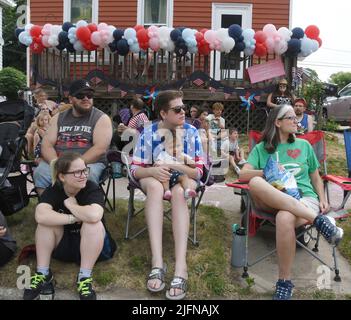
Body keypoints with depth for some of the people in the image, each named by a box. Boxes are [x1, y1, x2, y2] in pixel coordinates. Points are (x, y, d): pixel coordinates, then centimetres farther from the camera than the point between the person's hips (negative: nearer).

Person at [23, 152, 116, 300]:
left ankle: (84, 277, -23)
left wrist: (71, 204, -26)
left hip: (92, 245, -2)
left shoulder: (92, 188, -21)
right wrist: (74, 218, -31)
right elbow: (41, 216, -33)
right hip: (62, 245, 2)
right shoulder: (53, 190, -13)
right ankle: (43, 275, -12)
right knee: (46, 222, -23)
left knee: (94, 224, -32)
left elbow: (94, 215, -44)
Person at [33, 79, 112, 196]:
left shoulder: (101, 118, 2)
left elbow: (100, 149, -11)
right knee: (40, 172, -26)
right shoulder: (58, 118, 15)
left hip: (90, 163, -3)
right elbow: (47, 144, 5)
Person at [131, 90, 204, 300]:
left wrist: (177, 166, -27)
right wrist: (153, 171, -29)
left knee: (178, 192, -37)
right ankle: (157, 263, -43)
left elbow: (199, 172, -7)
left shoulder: (191, 132, -6)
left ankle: (181, 268, -44)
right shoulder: (149, 132, -6)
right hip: (155, 178, 0)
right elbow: (136, 169, -6)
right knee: (155, 186, -37)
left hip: (185, 179, 0)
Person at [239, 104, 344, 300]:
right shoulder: (261, 148, 14)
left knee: (284, 218, -39)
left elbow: (315, 177, 24)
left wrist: (322, 199, 6)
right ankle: (317, 219, -36)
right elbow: (243, 175, 0)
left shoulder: (304, 145, 18)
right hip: (273, 201, 1)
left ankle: (285, 283, -22)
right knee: (255, 183, -35)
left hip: (304, 198, 0)